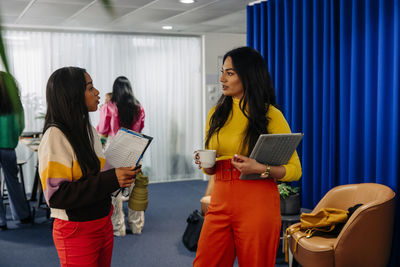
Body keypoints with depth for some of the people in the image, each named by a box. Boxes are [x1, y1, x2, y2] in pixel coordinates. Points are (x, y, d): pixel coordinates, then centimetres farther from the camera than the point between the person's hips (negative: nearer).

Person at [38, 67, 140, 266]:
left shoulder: (89, 130, 8)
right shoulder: (55, 135, -19)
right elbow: (56, 195, -24)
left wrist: (121, 174, -1)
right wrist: (111, 179, -27)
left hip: (103, 224, 8)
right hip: (76, 232, -8)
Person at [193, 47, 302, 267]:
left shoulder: (271, 115, -4)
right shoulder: (216, 114, 12)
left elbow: (295, 170, -4)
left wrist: (261, 169, -20)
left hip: (257, 205, -4)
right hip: (220, 201, 5)